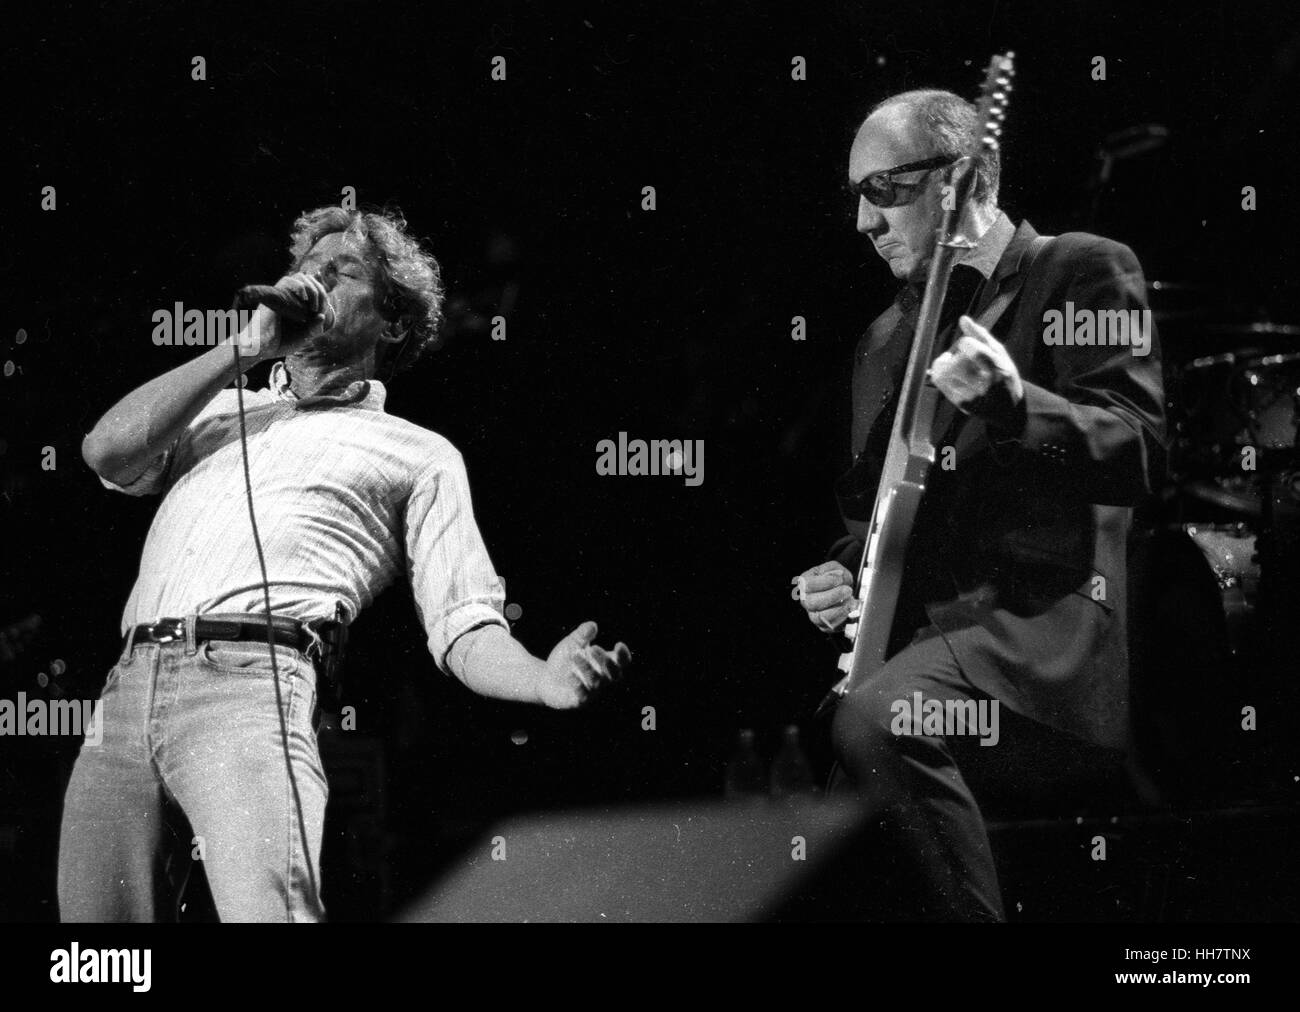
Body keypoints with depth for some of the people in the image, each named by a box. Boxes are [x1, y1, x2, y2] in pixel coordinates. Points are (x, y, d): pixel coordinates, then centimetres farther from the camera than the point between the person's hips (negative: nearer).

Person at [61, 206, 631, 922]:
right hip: (125, 693, 4)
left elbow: (464, 631, 11)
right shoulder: (222, 410, 32)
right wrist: (246, 348, 13)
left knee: (268, 913, -28)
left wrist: (545, 680, -12)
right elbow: (108, 452, 12)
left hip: (249, 681, -4)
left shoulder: (418, 455, 20)